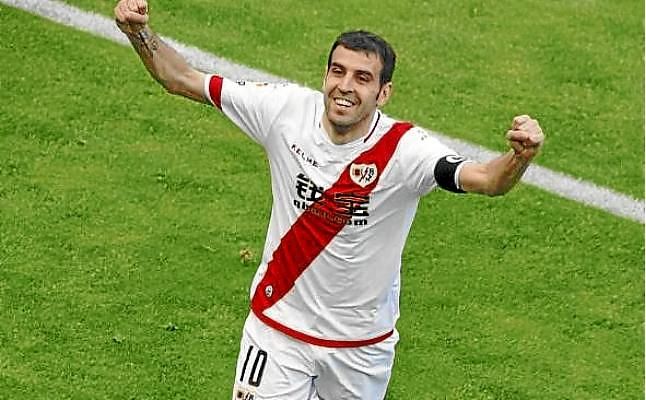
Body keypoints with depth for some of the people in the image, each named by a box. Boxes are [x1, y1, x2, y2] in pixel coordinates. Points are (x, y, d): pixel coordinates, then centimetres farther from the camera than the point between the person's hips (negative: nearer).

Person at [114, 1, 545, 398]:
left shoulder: (404, 149, -22)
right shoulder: (287, 111, -13)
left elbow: (484, 179, -39)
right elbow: (184, 80, -5)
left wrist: (519, 157, -60)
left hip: (362, 344, -1)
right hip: (278, 325, 1)